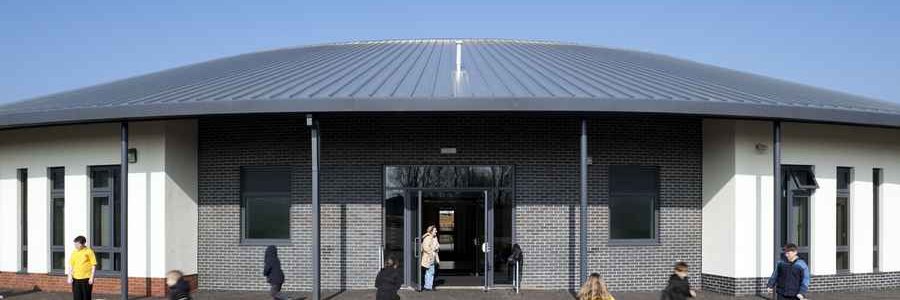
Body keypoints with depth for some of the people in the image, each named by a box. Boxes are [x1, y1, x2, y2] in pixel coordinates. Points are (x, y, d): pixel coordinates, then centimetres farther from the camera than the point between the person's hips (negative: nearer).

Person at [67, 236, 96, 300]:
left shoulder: (89, 252, -5)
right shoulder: (74, 252, 8)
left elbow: (94, 265, -5)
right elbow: (71, 265, 13)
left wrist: (92, 277, -10)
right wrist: (70, 277, 4)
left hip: (86, 279, -4)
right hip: (76, 278, 4)